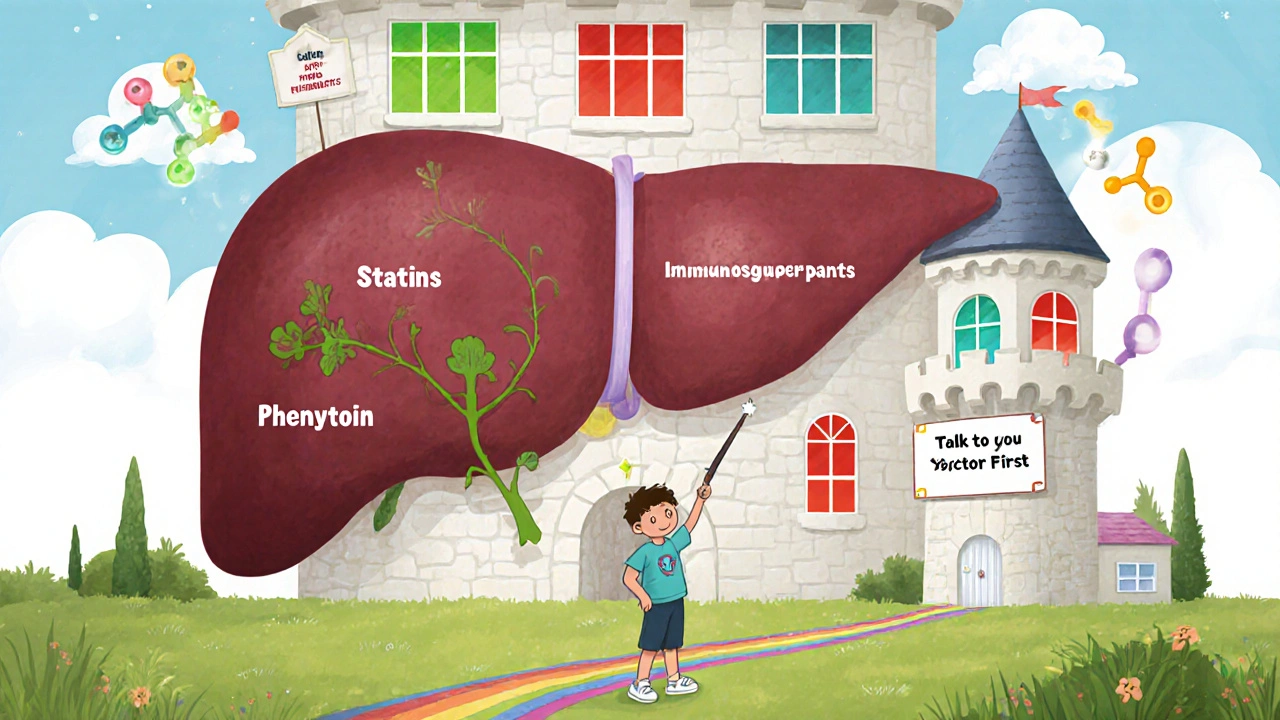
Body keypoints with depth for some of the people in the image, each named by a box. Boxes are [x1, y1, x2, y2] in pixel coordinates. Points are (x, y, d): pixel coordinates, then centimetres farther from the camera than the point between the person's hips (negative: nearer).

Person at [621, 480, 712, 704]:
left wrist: (700, 500, 0)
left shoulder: (673, 544, 1)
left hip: (676, 603, 6)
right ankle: (639, 684, 7)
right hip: (656, 606, -6)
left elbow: (689, 524, 6)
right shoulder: (644, 552, -15)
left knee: (671, 645, 16)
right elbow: (628, 578, -14)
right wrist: (642, 596, -21)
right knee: (651, 646, -1)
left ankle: (674, 680, 26)